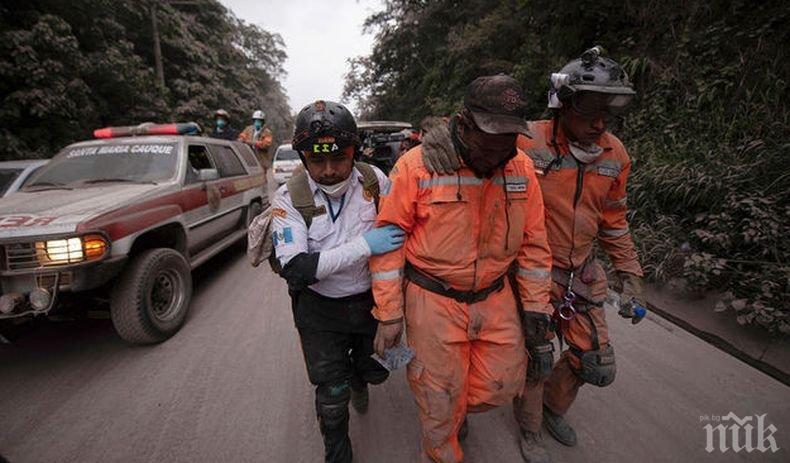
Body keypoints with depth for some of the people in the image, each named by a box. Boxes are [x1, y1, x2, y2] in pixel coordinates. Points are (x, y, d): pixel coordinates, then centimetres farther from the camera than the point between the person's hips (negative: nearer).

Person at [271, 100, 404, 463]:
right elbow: (294, 269, -26)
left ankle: (357, 379, 60)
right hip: (321, 310, -2)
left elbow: (398, 232, 2)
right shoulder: (290, 198, -18)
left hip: (372, 300, 3)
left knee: (375, 371, 21)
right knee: (332, 395, 7)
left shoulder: (374, 181, -13)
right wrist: (363, 245, -32)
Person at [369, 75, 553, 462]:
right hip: (433, 301, -4)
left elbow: (532, 239, 6)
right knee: (439, 395, 11)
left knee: (504, 383, 17)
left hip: (495, 298, 5)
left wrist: (535, 302, 9)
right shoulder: (417, 165, -15)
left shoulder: (522, 168, -2)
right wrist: (389, 313, -10)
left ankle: (458, 407, 51)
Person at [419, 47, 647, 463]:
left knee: (597, 365, 14)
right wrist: (439, 131, -38)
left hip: (581, 273, 6)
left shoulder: (614, 154, -1)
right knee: (536, 359, 9)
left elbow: (613, 222, 9)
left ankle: (552, 405, 48)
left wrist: (630, 276, 10)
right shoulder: (528, 142, -18)